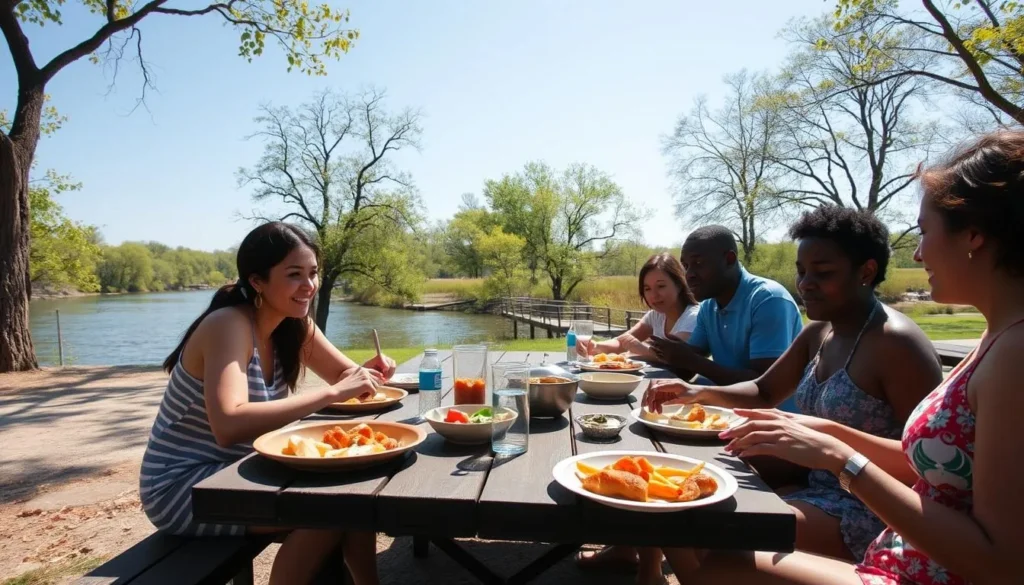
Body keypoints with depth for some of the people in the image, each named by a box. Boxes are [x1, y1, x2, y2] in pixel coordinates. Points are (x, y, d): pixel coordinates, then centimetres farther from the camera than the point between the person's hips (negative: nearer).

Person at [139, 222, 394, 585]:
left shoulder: (294, 326, -3)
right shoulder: (229, 325, -26)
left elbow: (344, 372, 5)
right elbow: (229, 427, -39)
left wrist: (370, 372, -18)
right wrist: (331, 394, -39)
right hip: (181, 487, -7)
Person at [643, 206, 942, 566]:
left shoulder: (897, 343, -18)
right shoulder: (818, 333, 7)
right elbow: (764, 393, 14)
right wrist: (699, 393, -2)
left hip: (870, 510, -8)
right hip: (821, 490, 8)